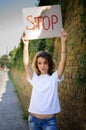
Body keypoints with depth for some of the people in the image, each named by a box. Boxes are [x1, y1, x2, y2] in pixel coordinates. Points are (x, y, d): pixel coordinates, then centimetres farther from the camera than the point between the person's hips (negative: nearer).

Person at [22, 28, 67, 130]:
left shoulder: (54, 77, -2)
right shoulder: (34, 78, 3)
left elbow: (63, 61, -14)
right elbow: (26, 64, -8)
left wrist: (63, 42, -23)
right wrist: (26, 45, -16)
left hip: (50, 120, -2)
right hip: (34, 119, 2)